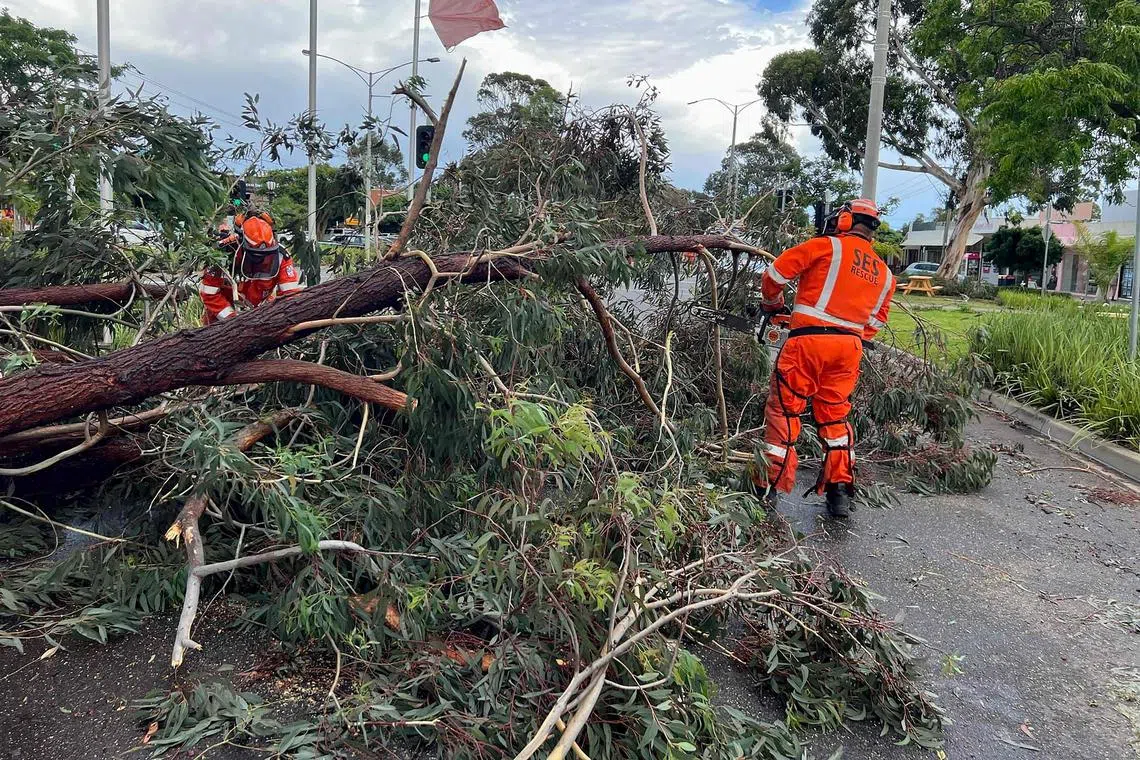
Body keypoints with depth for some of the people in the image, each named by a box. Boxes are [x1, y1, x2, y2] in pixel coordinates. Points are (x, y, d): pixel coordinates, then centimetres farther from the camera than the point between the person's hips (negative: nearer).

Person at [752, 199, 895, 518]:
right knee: (834, 416, 17)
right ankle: (841, 491, 14)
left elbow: (776, 273, -2)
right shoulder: (884, 274, 18)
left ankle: (771, 488, 0)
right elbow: (875, 322, 19)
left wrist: (772, 304, 15)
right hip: (849, 347, 6)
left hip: (808, 341, -5)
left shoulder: (828, 246, -1)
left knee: (783, 411, 2)